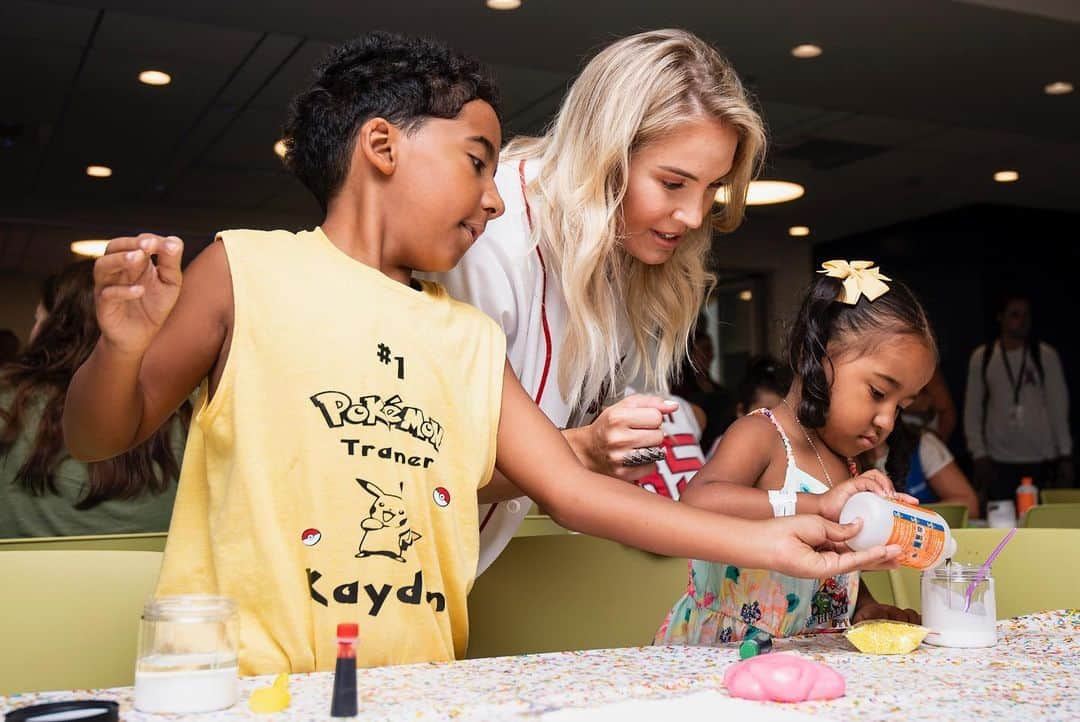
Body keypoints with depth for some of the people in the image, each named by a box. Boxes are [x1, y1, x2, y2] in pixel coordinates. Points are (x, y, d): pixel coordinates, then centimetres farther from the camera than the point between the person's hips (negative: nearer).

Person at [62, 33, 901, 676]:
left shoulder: (472, 339, 13)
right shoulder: (249, 269, -1)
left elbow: (575, 492, 9)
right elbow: (99, 437, 4)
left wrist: (771, 541, 4)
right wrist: (123, 346, -18)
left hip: (416, 690, 5)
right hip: (246, 683, -4)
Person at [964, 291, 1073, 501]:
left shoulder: (1046, 355, 2)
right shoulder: (981, 358, 4)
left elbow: (1059, 407, 4)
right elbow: (972, 410, 7)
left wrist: (1065, 455, 2)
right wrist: (979, 454, 0)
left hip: (1041, 460, 0)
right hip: (999, 462, 1)